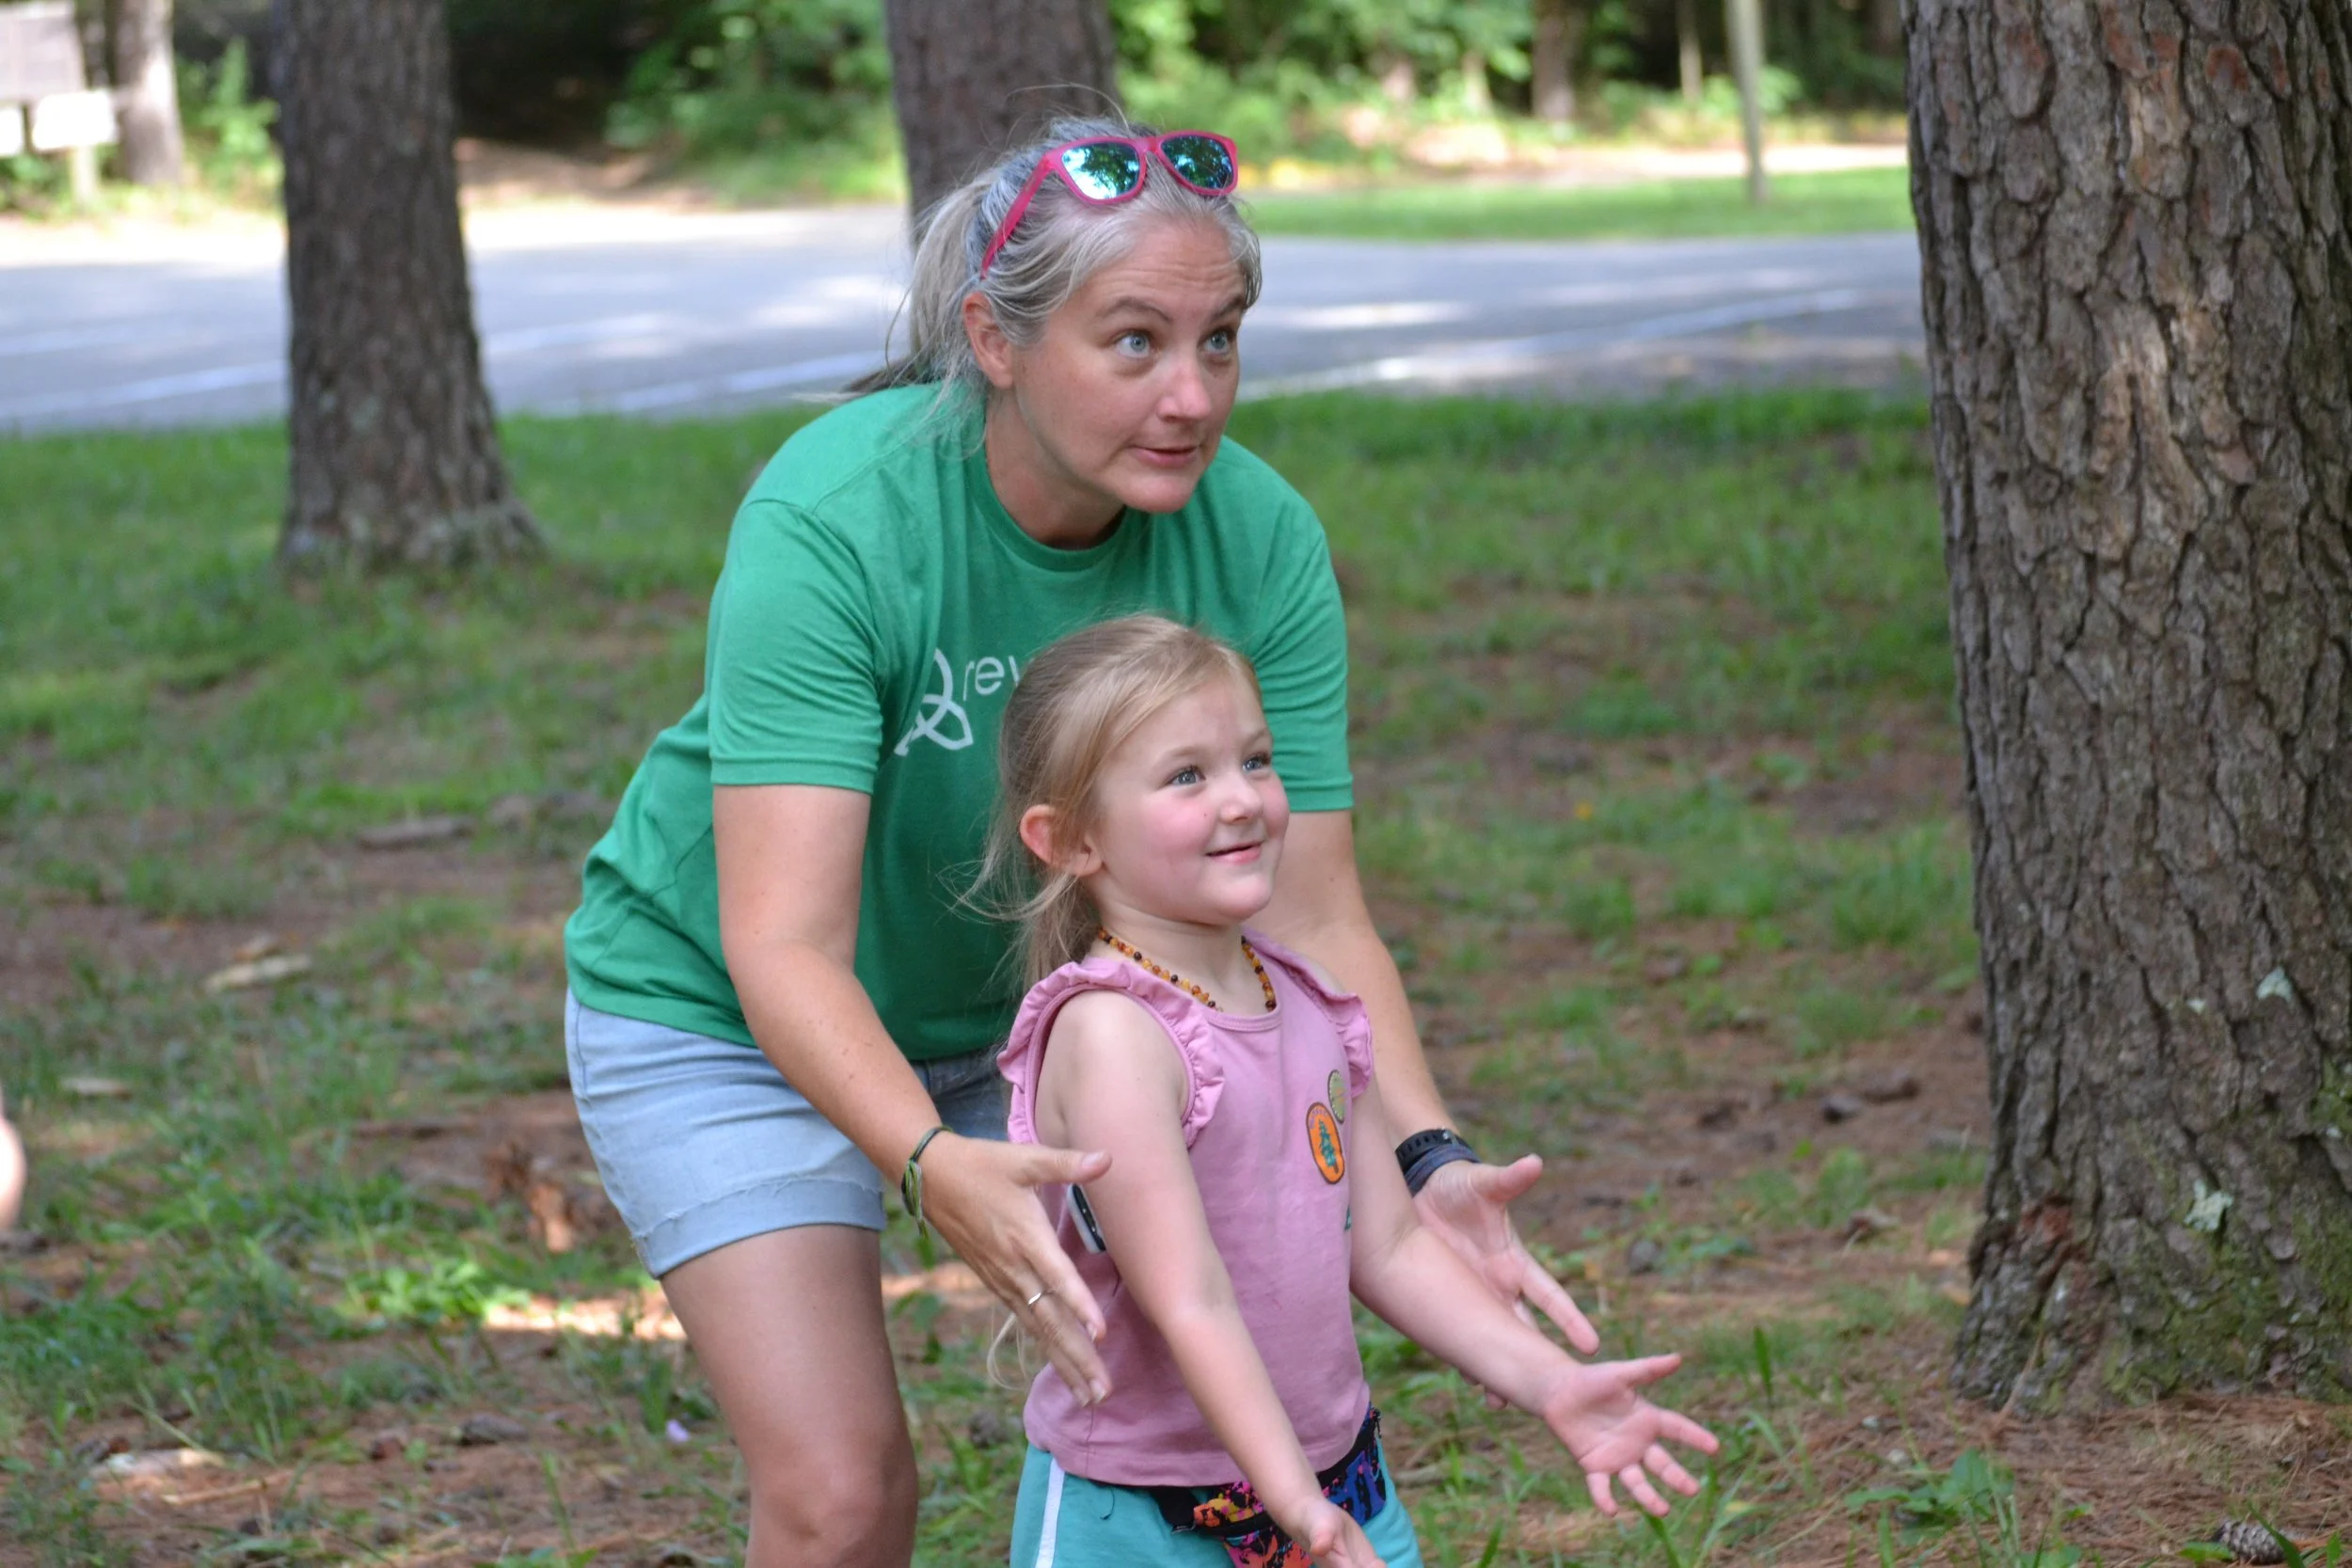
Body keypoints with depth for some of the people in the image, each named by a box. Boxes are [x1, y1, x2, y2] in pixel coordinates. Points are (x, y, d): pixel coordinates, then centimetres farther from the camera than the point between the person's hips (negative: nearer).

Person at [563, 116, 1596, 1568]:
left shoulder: (1260, 540, -21)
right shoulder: (831, 523, -33)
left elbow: (1306, 916, -20)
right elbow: (784, 946, -40)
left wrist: (1426, 1160, -36)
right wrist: (936, 1165, -57)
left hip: (1021, 998, 4)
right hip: (720, 1008, -4)